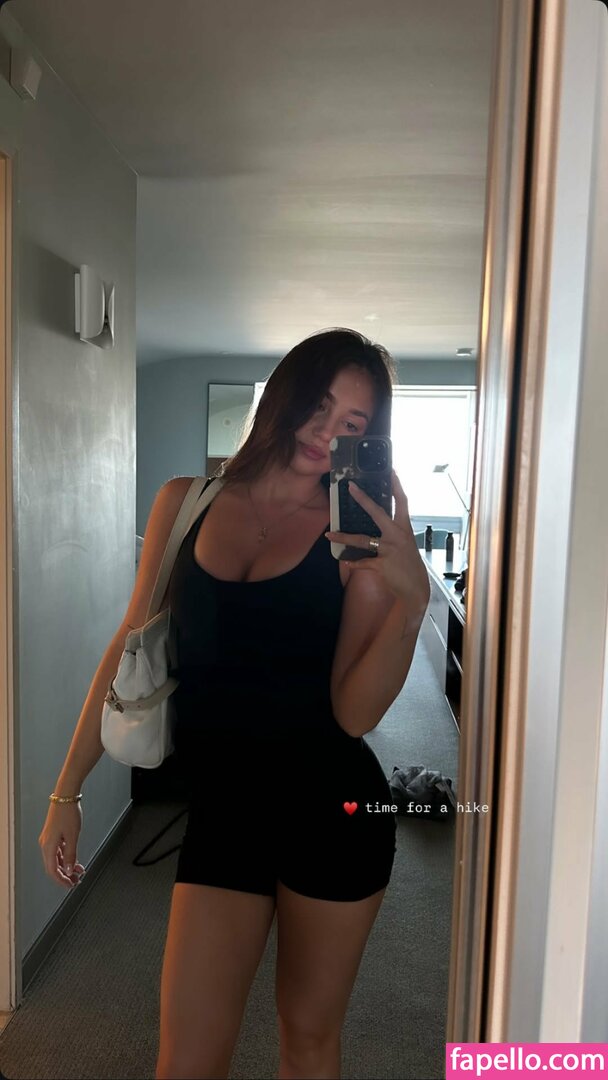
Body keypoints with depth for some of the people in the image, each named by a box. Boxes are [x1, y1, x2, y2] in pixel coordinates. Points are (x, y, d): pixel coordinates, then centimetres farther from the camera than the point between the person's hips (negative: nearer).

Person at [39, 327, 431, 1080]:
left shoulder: (360, 538, -6)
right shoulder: (186, 503, 1)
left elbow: (354, 713, -12)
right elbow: (131, 649, 5)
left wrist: (412, 600, -26)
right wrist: (67, 790, 7)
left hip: (334, 811, -1)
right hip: (220, 805, 1)